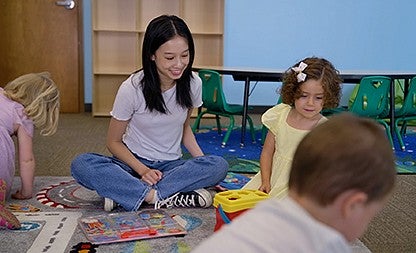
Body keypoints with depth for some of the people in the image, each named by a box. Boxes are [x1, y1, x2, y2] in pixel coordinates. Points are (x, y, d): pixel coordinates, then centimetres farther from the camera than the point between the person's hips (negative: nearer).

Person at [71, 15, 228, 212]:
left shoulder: (193, 83, -6)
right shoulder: (132, 88, -15)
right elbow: (114, 142, -5)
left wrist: (202, 161, -7)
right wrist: (142, 169, -21)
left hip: (171, 165, 2)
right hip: (135, 163, -2)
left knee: (220, 166, -28)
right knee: (81, 164, -30)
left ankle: (130, 192, -25)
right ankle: (169, 197, -32)